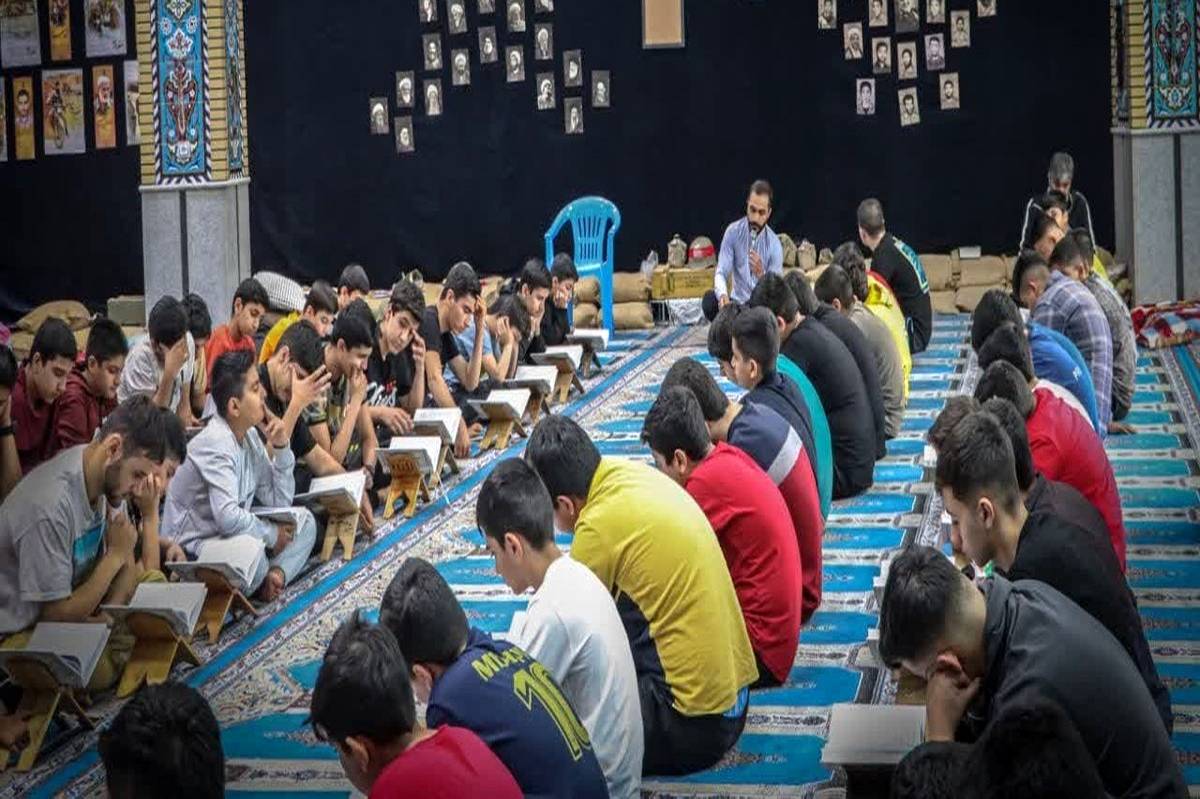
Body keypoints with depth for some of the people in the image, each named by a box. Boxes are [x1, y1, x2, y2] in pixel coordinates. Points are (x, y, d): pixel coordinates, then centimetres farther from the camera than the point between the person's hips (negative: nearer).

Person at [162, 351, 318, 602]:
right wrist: (272, 534, -17)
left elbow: (279, 503, 8)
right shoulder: (215, 444, -22)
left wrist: (281, 448, -4)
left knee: (304, 520, 6)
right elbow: (228, 518, -34)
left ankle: (275, 574, -14)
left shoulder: (250, 435, 5)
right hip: (192, 550, -10)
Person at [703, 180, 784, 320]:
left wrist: (761, 275, -34)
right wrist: (722, 295, -35)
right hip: (737, 302, 1)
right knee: (710, 300, -29)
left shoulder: (774, 244, -8)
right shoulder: (733, 232, -6)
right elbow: (721, 273, -12)